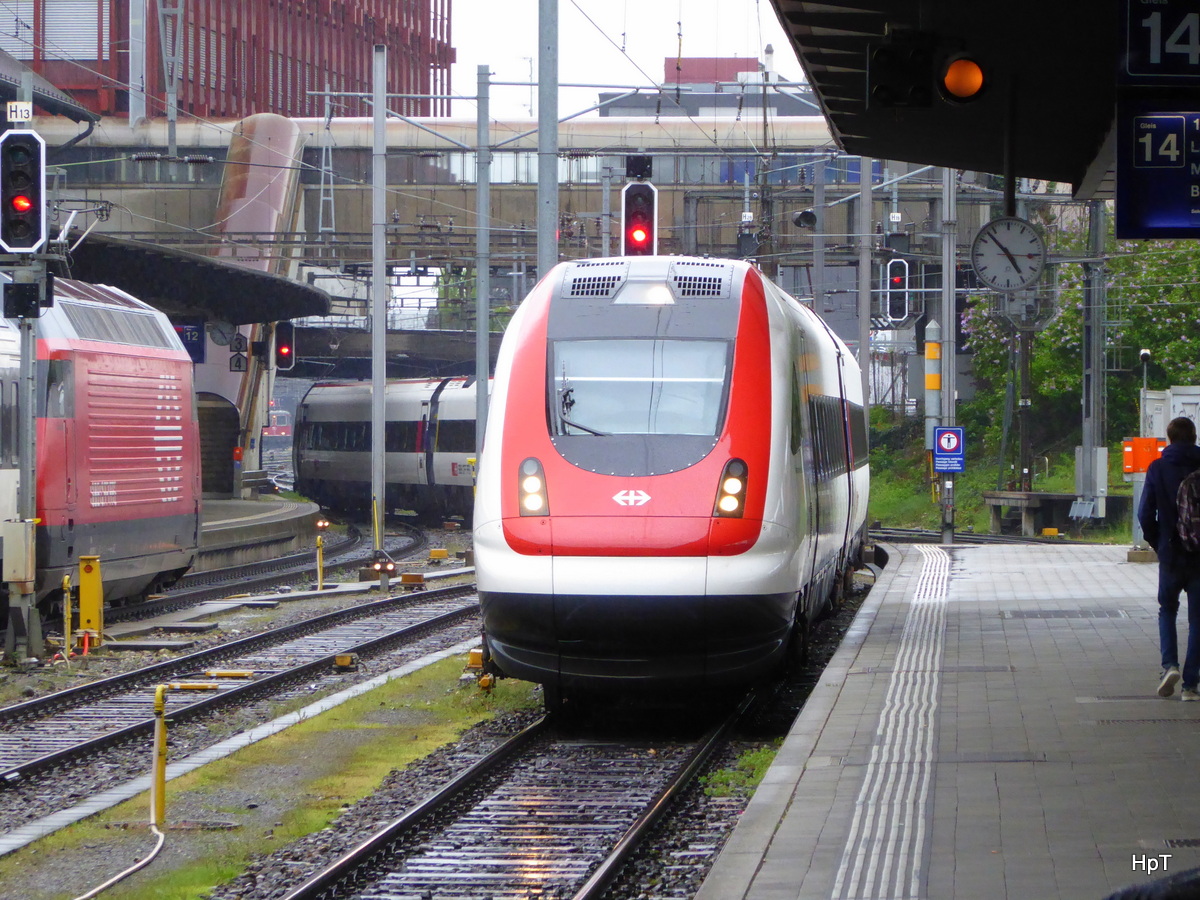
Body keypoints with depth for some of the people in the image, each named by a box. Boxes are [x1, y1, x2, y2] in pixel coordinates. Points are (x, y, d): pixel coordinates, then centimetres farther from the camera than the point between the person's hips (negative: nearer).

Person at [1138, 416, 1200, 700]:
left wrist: (1158, 544, 10)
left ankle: (1170, 664, -5)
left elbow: (1145, 514, -4)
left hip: (1171, 555, 0)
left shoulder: (1157, 469, -3)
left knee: (1167, 610, 18)